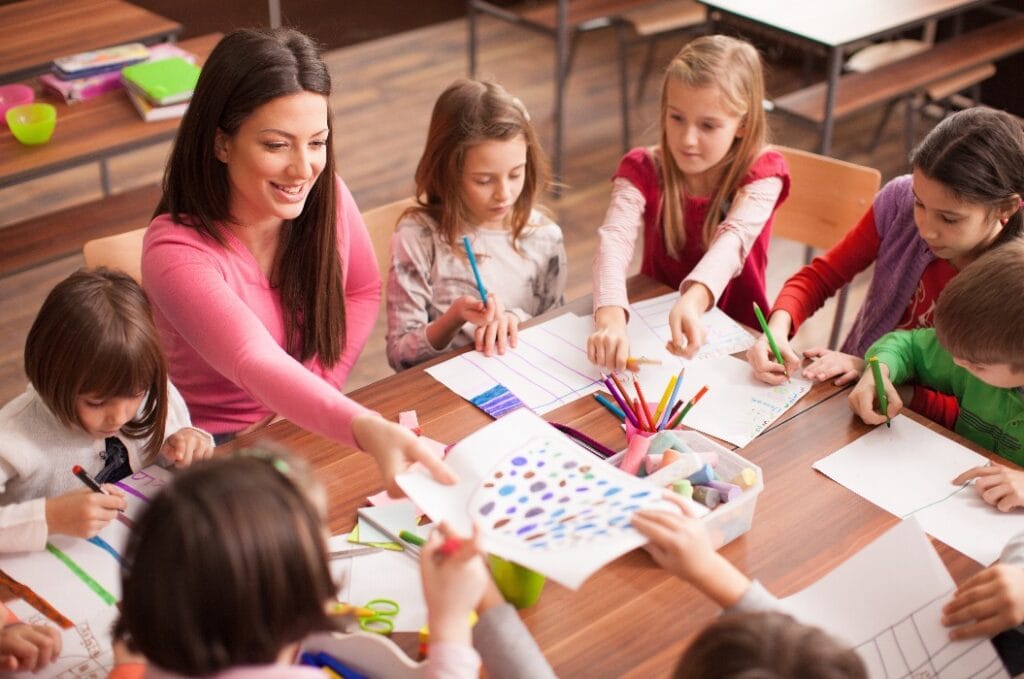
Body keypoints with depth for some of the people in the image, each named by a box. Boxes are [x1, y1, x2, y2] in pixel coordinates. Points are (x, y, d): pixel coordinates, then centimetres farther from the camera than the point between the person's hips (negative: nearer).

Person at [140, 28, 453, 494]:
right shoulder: (176, 252, -26)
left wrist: (313, 394, -6)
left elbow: (363, 290, 8)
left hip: (314, 429, 5)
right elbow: (258, 366, -40)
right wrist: (368, 430, -58)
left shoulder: (325, 196, -9)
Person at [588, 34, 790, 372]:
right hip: (654, 324, 2)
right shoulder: (643, 170, -8)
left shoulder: (761, 173, -11)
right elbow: (615, 239, -26)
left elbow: (733, 240, -30)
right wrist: (610, 317, -46)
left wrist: (693, 301, -51)